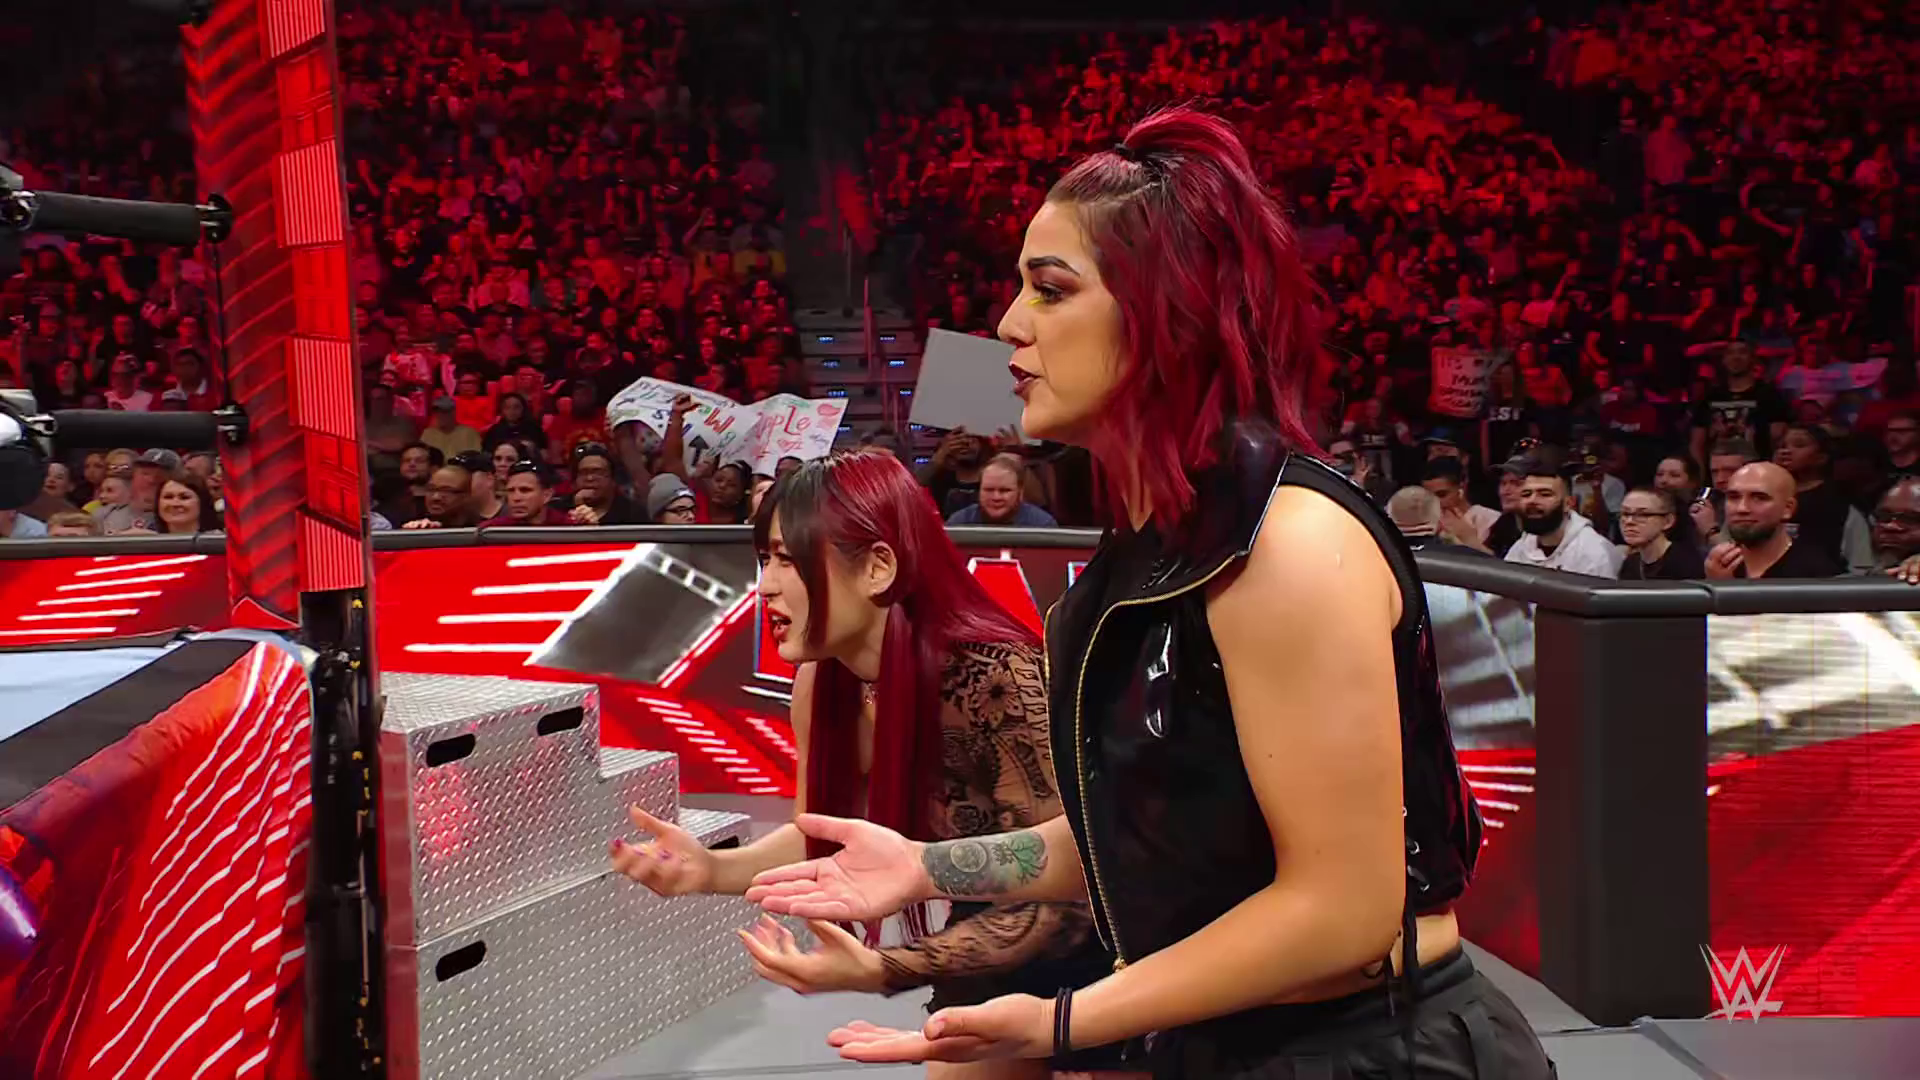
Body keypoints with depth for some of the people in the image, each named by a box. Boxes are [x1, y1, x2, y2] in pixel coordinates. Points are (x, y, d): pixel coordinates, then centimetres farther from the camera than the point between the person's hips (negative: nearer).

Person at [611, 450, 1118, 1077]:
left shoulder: (995, 679, -31)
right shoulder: (822, 684, -11)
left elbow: (1063, 901, -27)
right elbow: (821, 839, 3)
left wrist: (882, 971, -35)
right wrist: (712, 869, -16)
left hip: (1090, 958, -6)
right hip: (988, 957, 6)